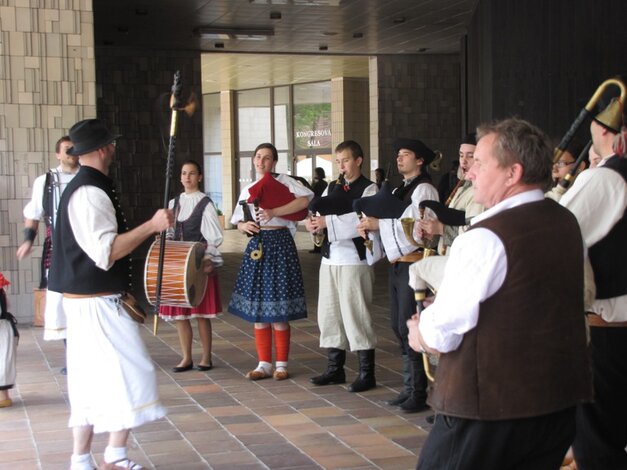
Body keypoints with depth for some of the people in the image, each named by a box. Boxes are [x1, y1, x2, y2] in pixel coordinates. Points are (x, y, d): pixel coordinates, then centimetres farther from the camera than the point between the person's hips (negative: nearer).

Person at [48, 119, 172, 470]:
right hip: (96, 303, -10)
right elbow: (106, 252, -26)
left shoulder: (84, 187, 15)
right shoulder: (91, 193, -18)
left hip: (86, 300, 10)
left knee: (91, 380, 13)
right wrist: (151, 226, -24)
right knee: (132, 374, -6)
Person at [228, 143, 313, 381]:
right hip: (257, 245, 6)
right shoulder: (248, 190, 15)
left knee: (278, 309, -3)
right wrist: (244, 226, -7)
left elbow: (307, 198, -18)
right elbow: (238, 222, 18)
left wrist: (274, 212, -20)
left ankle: (281, 364, 8)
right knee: (257, 307, 5)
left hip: (279, 243, -5)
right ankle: (264, 363, 13)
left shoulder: (283, 182, -2)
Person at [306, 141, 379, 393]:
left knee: (356, 315, -5)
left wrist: (328, 222, -22)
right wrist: (314, 222, -10)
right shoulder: (332, 188, 17)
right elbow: (321, 214, 13)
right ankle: (335, 368, 23)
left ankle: (367, 373, 4)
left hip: (354, 258, -7)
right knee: (329, 314, 11)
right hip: (330, 258, 7)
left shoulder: (368, 189, -5)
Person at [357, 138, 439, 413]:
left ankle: (418, 393, 0)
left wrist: (378, 223, -17)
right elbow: (390, 223, 14)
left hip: (413, 264, -9)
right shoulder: (398, 191, 18)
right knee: (398, 326, 12)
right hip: (396, 264, 9)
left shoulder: (424, 189, -9)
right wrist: (370, 225, -5)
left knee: (409, 327, -8)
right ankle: (409, 387, 21)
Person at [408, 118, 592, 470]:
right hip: (560, 400, 8)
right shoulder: (568, 224, 6)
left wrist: (419, 334, 6)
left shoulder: (485, 239, -20)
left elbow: (441, 336, -17)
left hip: (489, 406, -7)